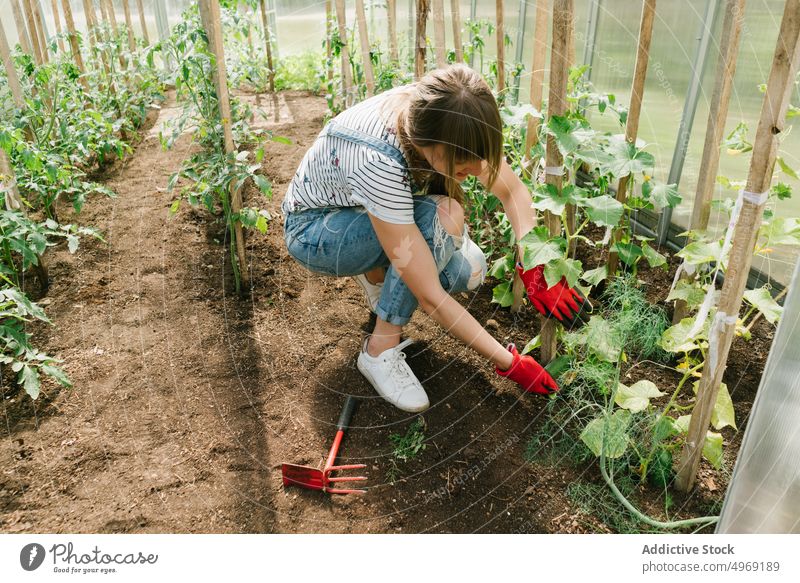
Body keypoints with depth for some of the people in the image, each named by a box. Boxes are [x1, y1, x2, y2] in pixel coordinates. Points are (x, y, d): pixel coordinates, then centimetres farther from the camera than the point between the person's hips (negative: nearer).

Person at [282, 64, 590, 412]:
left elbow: (513, 191, -10)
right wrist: (510, 363, -29)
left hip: (375, 213, 6)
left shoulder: (433, 114, -24)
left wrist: (533, 270, -24)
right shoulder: (379, 162, -41)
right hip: (313, 228, -6)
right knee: (441, 216, -32)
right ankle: (380, 350, -16)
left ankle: (376, 273, 12)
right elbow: (430, 296, -37)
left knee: (469, 270, -15)